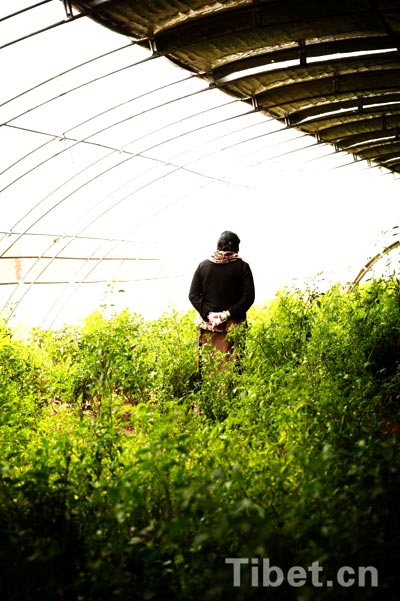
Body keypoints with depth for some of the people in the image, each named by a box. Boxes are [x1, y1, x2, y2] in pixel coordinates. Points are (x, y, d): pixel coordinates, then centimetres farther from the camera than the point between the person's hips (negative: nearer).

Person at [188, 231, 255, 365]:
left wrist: (207, 314, -7)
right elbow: (248, 297, -10)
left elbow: (193, 295, 0)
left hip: (207, 323, 2)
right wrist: (228, 314, -12)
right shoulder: (242, 267, -3)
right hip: (233, 326, -2)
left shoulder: (203, 265, 4)